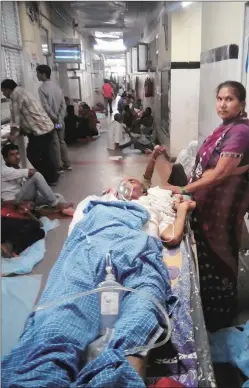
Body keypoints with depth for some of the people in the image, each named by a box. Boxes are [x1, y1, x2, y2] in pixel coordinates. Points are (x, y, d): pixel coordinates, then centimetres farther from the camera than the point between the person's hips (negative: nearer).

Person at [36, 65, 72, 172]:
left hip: (51, 120, -7)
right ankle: (67, 164, 19)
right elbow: (63, 104, 7)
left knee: (55, 144, 0)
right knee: (61, 141, 13)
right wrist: (60, 117, 4)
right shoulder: (56, 86, 9)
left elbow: (45, 106, -19)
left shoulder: (42, 88, -12)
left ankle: (59, 167, 6)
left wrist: (54, 118, -12)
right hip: (60, 119, 7)